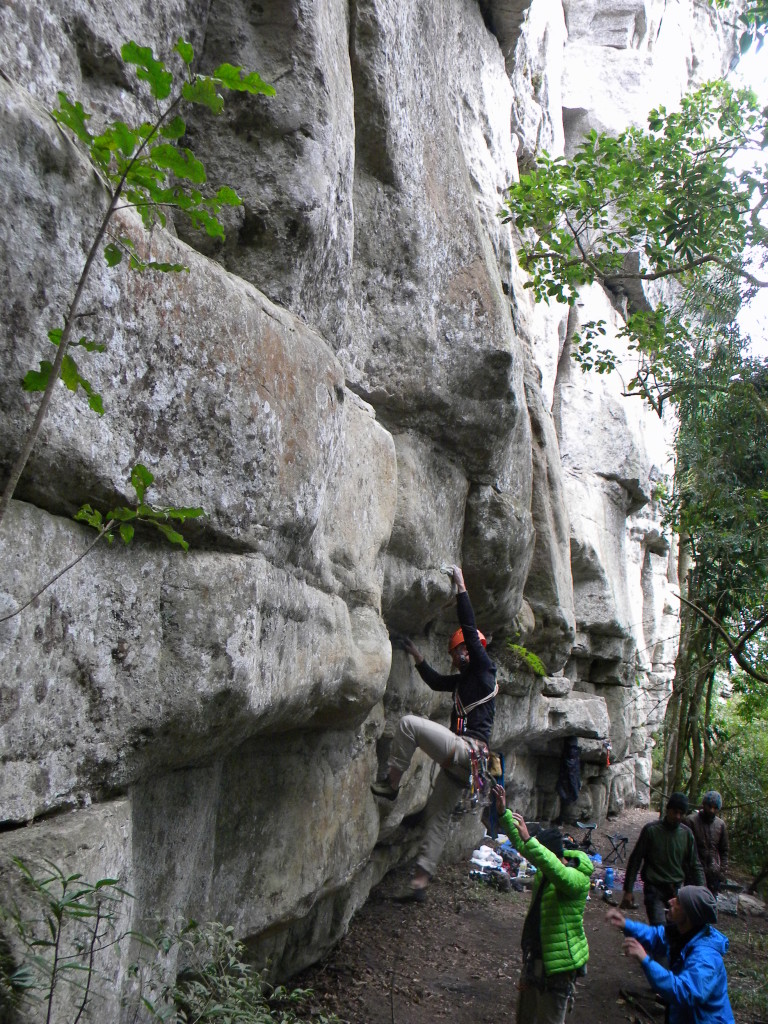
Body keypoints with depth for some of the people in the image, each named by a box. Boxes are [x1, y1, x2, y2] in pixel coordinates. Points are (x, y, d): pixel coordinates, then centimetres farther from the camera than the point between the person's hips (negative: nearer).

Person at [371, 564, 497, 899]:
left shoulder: (484, 670, 0)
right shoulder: (464, 680, 23)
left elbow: (470, 631, -8)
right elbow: (436, 682, 37)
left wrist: (461, 587, -5)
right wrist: (418, 658, 35)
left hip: (468, 750, -10)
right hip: (461, 758, 10)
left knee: (408, 722, -18)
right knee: (438, 814, 10)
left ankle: (391, 783, -8)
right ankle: (421, 878, 13)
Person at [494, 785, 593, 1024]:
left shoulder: (577, 879, -24)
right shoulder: (546, 868, 0)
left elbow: (557, 871, -45)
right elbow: (521, 845, 7)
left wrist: (528, 839, -52)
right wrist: (503, 813, -1)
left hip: (558, 963, -8)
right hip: (535, 956, 9)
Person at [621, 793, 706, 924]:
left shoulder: (687, 833, 2)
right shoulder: (651, 829, -8)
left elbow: (695, 866, 9)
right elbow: (635, 861, -3)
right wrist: (628, 890, -5)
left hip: (676, 890, 4)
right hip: (654, 889, -4)